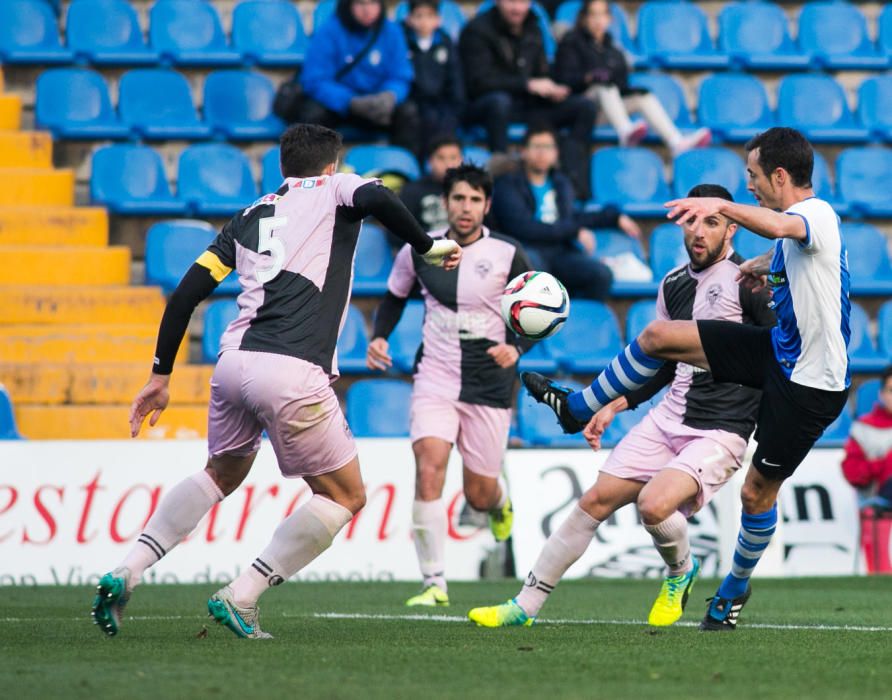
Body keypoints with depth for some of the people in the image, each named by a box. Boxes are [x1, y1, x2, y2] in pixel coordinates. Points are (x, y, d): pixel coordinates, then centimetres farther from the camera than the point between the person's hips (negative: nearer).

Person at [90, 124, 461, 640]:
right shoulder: (334, 190, 12)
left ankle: (126, 573, 17)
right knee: (346, 496, 10)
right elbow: (378, 198, -13)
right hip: (293, 373, -6)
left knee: (222, 475, 31)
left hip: (234, 361, 6)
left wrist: (161, 375, 22)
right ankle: (240, 598, 2)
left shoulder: (252, 217, 24)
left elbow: (186, 293, 17)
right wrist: (429, 247, 0)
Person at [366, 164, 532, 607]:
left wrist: (515, 347, -16)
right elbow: (395, 297, 17)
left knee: (479, 495, 6)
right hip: (435, 379, 1)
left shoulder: (507, 255, -6)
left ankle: (500, 501, 48)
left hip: (489, 386, -1)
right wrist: (379, 337, 0)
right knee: (429, 469, -23)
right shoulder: (420, 250, 0)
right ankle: (434, 583, -19)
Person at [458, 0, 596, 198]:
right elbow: (478, 81, -19)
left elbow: (542, 75, 18)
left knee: (585, 107, -10)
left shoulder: (533, 30, 12)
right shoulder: (477, 31, -9)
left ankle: (575, 180, -22)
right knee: (499, 100, -42)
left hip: (525, 107, 6)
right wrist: (528, 85, -22)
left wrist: (552, 90, -7)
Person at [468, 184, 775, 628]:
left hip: (720, 433, -7)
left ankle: (680, 572, 8)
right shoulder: (673, 284, 10)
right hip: (668, 418, 7)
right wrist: (617, 405, 15)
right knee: (597, 500, 0)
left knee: (653, 505, -27)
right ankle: (526, 604, 8)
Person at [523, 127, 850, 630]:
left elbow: (780, 226, -49)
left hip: (810, 385, -9)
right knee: (659, 337, 2)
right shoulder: (800, 222, 7)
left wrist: (721, 205, -62)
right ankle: (578, 408, 21)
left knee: (758, 491, 4)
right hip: (778, 350, 9)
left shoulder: (818, 214, -22)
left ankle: (736, 589, 29)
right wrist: (767, 265, 18)